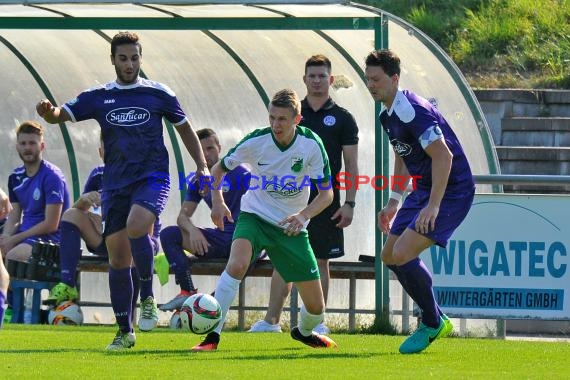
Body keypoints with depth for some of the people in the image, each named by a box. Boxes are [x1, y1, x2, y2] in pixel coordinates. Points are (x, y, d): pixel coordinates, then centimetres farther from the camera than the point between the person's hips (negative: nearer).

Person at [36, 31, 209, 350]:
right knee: (118, 257, 1)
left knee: (135, 227, -32)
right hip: (115, 184, 3)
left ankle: (149, 297, -14)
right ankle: (125, 332, 10)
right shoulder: (98, 97, 7)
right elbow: (62, 114, -4)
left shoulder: (159, 94, 4)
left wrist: (202, 166, 5)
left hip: (152, 177, -3)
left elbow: (185, 129, 14)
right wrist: (48, 111, -28)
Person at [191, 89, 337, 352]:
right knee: (237, 264, -34)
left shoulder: (312, 145, -15)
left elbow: (327, 193, -10)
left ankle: (304, 332, 40)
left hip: (291, 227, 1)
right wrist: (217, 201, -16)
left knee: (316, 306, 2)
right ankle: (212, 337, -30)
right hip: (255, 216, -1)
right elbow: (219, 169, 1)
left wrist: (303, 215, -28)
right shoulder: (256, 142, -15)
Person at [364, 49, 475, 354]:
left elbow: (443, 156, -29)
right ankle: (436, 319, 22)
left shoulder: (412, 111, -23)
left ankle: (432, 323, -1)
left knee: (403, 253, -20)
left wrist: (433, 206, -30)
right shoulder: (388, 115, 9)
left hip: (453, 191, -10)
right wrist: (394, 201, 20)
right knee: (390, 255, 11)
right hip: (424, 190, 10)